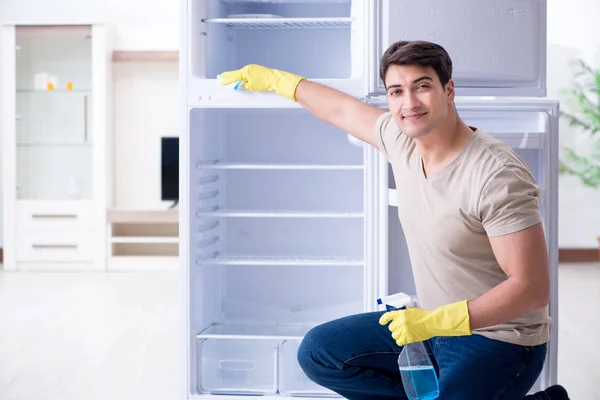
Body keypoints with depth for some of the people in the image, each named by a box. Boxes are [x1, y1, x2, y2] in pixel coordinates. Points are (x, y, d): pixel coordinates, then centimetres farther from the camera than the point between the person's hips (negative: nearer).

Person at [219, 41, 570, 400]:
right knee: (318, 353, 7)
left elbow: (532, 288, -27)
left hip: (499, 342, -8)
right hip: (435, 324, 8)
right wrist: (274, 79, 30)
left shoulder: (497, 176, -26)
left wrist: (434, 321, -30)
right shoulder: (402, 140, -3)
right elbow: (342, 109, 18)